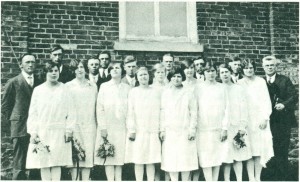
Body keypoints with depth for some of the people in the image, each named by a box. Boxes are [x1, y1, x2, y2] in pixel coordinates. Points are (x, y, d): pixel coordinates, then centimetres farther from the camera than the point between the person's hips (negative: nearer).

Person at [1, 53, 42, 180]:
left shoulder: (40, 82, 9)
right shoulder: (13, 83, 2)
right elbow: (5, 106, 6)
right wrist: (11, 122, 2)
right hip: (20, 128, -3)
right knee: (19, 165, 1)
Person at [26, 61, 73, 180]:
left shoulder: (65, 89, 3)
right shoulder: (38, 90, 6)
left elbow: (69, 111, 1)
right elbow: (33, 112, 6)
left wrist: (68, 130, -3)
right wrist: (33, 132, 0)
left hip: (59, 132, -1)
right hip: (42, 132, 1)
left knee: (57, 162, 0)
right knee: (44, 163, 1)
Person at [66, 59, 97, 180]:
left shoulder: (93, 87, 11)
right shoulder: (68, 86, 4)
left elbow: (95, 107, 10)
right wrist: (69, 128, -8)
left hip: (89, 125, 2)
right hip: (74, 125, -2)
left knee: (88, 155, 1)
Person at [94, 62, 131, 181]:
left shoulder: (127, 88, 6)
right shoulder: (104, 86, 4)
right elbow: (100, 108, 0)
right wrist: (102, 127, -7)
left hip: (122, 128, 1)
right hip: (107, 127, -1)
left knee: (120, 157, 4)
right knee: (109, 157, -1)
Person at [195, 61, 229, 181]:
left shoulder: (221, 87, 6)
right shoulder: (199, 88, 2)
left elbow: (226, 108, 4)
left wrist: (225, 128, -2)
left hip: (219, 129, 2)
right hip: (203, 129, -2)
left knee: (218, 157, 6)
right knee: (206, 158, -3)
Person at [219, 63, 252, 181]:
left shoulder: (238, 88, 7)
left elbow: (243, 108, 5)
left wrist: (243, 126, -3)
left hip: (237, 126, 1)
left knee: (238, 155, 1)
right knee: (226, 155, -1)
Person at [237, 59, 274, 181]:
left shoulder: (261, 81, 6)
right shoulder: (240, 83, 4)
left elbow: (267, 101, 5)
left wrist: (265, 118, -3)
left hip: (261, 120, 1)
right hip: (247, 120, -1)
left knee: (260, 150, 0)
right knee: (250, 151, -4)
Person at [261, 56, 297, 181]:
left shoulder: (285, 80, 4)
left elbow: (294, 96, -1)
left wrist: (284, 104, -18)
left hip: (283, 120, -1)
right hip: (268, 121, 1)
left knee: (282, 150, 1)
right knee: (271, 150, 5)